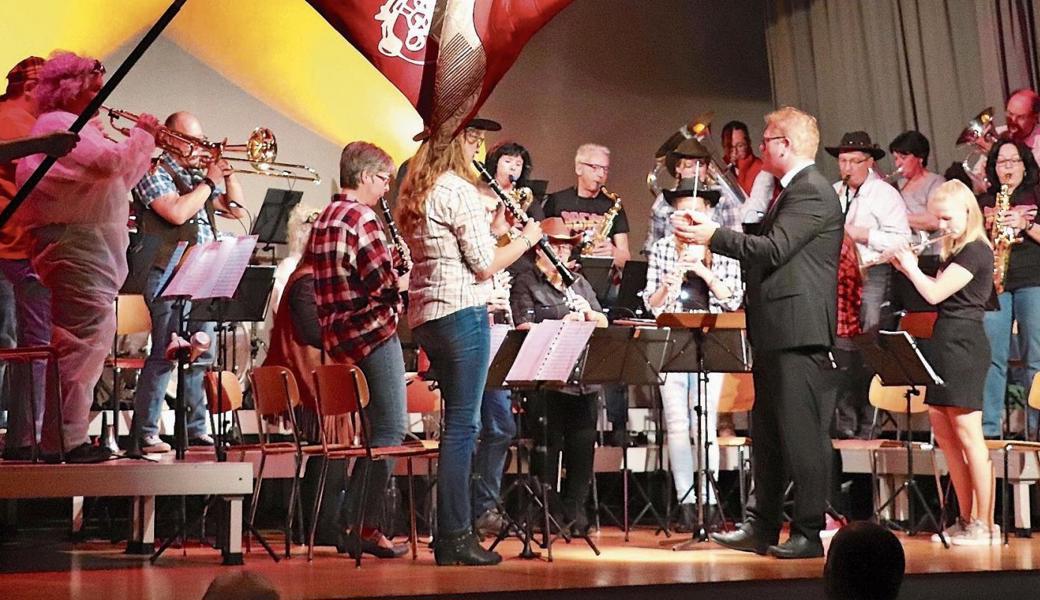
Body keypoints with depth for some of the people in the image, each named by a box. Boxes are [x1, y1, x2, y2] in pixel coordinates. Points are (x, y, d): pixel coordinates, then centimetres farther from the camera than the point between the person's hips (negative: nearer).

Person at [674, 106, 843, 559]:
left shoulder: (812, 192, -13)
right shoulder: (793, 191, 20)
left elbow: (772, 249, -22)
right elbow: (764, 245, 18)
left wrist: (712, 237, -14)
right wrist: (708, 230, 10)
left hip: (798, 331, -11)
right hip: (775, 333, 11)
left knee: (801, 433, -6)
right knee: (767, 433, 14)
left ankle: (809, 534, -1)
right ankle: (761, 527, 20)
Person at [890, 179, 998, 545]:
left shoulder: (975, 251, -12)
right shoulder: (956, 250, 18)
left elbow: (935, 294, -18)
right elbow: (937, 293, 18)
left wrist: (911, 267, -2)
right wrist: (907, 268, 8)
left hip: (962, 344, -10)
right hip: (944, 342, 10)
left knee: (967, 433, -7)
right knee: (943, 431, 9)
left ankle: (986, 525, -2)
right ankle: (967, 519, 15)